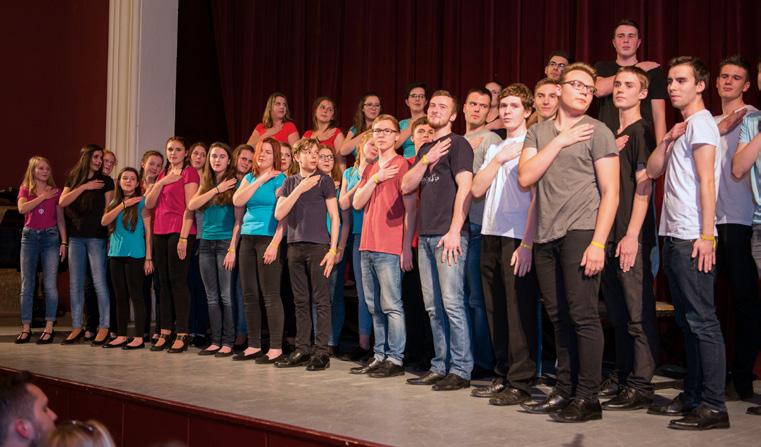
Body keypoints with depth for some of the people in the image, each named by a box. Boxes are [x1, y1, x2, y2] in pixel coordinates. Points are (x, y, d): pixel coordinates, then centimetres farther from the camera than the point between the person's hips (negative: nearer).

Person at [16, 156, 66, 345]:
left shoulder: (55, 192, 8)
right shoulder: (25, 189, 8)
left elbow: (60, 219, 9)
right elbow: (22, 208, -11)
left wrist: (64, 242, 1)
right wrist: (43, 197, -9)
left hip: (50, 237, -1)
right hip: (29, 237, 1)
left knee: (50, 285, -6)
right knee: (26, 284, 1)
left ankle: (49, 328, -1)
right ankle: (26, 328, 6)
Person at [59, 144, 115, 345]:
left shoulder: (105, 182, 4)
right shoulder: (73, 180, 13)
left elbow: (108, 209, 0)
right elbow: (62, 202, -1)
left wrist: (108, 232, -8)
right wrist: (84, 187, -8)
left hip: (97, 236, -4)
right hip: (76, 236, 4)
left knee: (99, 282, -5)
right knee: (75, 284, 5)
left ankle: (103, 327, 0)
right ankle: (77, 327, 12)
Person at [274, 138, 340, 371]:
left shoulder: (324, 180, 2)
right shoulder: (290, 182, 13)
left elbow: (335, 216, -1)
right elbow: (279, 214, 1)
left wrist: (333, 249, -9)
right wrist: (299, 190, -8)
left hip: (318, 246, -4)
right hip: (295, 246, 4)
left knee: (321, 300, -4)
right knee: (300, 301, 8)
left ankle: (321, 352, -2)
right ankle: (302, 350, 14)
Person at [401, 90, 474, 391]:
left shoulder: (457, 144, -1)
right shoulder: (424, 149, 22)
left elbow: (465, 187, -11)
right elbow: (406, 187, 13)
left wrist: (455, 231, -18)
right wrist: (426, 160, -2)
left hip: (448, 235, -8)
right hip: (425, 236, 8)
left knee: (452, 303, -9)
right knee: (433, 307, 9)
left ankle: (461, 370, -5)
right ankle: (440, 367, 15)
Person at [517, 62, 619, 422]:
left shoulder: (597, 132, 2)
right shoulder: (538, 132, 15)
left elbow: (610, 192, -4)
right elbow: (525, 178, 1)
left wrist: (598, 243, -13)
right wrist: (559, 141, -4)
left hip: (580, 231, -4)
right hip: (545, 236, 5)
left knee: (582, 315, -8)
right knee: (559, 318, 9)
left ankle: (587, 398, -1)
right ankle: (563, 392, 18)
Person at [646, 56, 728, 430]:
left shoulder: (701, 123, -7)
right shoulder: (682, 127, 21)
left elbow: (706, 182, -14)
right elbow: (653, 171, 16)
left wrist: (706, 236, -20)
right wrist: (667, 141, 1)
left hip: (691, 238, -9)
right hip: (673, 237, 10)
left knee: (702, 321, -9)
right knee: (688, 321, 12)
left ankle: (713, 406, -7)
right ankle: (692, 396, 19)